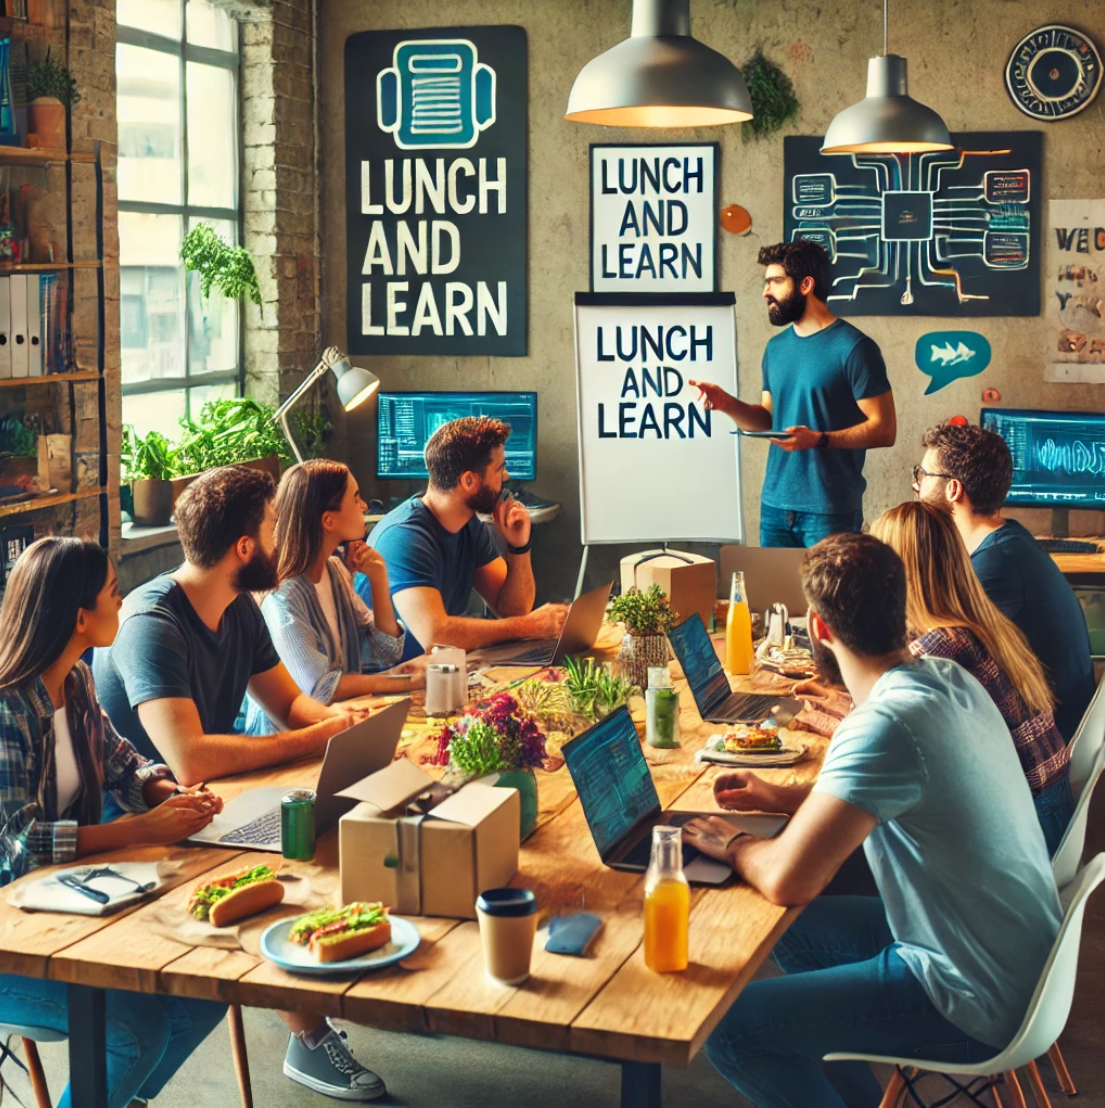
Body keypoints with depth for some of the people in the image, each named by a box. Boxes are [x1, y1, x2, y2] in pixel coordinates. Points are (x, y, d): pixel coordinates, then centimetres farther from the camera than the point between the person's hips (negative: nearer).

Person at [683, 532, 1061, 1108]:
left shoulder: (884, 726, -29)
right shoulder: (950, 680, 0)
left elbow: (786, 880, -29)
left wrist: (734, 844, -8)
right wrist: (784, 797, 15)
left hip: (978, 999, -9)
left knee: (727, 1025, -9)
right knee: (796, 929, 24)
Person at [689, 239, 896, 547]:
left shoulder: (853, 347, -10)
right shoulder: (776, 348, 12)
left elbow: (884, 429, -13)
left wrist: (819, 439, -24)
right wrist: (727, 403, -1)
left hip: (829, 511, -6)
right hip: (774, 507, 7)